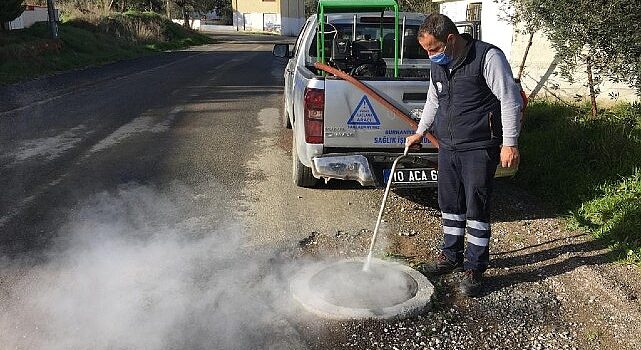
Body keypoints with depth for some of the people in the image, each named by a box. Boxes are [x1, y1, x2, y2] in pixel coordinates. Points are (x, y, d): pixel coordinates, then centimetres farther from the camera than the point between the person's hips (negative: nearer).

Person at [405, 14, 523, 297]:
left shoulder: (488, 57, -13)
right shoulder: (439, 65, 9)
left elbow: (511, 99, -14)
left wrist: (509, 143, -17)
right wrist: (420, 132, 29)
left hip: (479, 148, -7)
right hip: (448, 146, 7)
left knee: (476, 207, -2)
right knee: (449, 203, 13)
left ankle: (474, 268, 10)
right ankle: (451, 257, 29)